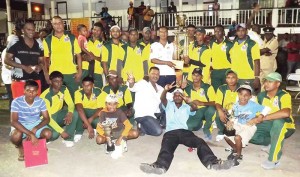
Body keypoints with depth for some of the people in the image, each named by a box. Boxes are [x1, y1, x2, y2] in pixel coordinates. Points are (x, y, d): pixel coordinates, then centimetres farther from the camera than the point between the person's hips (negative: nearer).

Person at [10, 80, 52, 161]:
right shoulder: (16, 102, -22)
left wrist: (35, 129, -30)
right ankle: (20, 147, 2)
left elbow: (47, 119, -11)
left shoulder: (40, 101, -14)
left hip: (36, 124, 2)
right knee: (16, 136, -36)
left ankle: (38, 143, 10)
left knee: (48, 134, -27)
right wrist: (30, 134, -40)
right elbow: (14, 121, -30)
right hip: (21, 126, -2)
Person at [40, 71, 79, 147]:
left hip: (58, 114, 5)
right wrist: (61, 131, -31)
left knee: (75, 114, -23)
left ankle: (68, 138, -14)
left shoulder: (64, 89, -10)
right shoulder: (46, 96, -26)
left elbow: (70, 103, -7)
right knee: (54, 135, -32)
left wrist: (70, 113, -33)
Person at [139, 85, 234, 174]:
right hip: (171, 132, -1)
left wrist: (188, 101, -22)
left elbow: (195, 107, 3)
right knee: (166, 147, -34)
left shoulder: (187, 107, 28)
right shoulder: (169, 105, 26)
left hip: (184, 131, 2)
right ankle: (160, 166, -62)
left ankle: (212, 162, -48)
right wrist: (165, 90, -21)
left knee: (200, 142, -27)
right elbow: (162, 98, 3)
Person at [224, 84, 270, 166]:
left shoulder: (253, 105, -15)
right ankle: (235, 149, 19)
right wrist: (230, 121, -10)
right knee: (226, 135, -8)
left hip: (249, 127, -6)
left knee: (237, 137, -30)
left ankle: (238, 155, -3)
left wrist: (260, 117, -26)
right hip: (237, 125, 6)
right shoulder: (235, 105, -1)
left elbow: (266, 109, -16)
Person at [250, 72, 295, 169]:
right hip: (268, 126, 5)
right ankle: (271, 143, 12)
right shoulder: (261, 95, -4)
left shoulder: (284, 96, -22)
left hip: (284, 127, -5)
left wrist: (262, 118, -38)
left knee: (278, 121, -39)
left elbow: (286, 113, -41)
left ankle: (274, 159, -26)